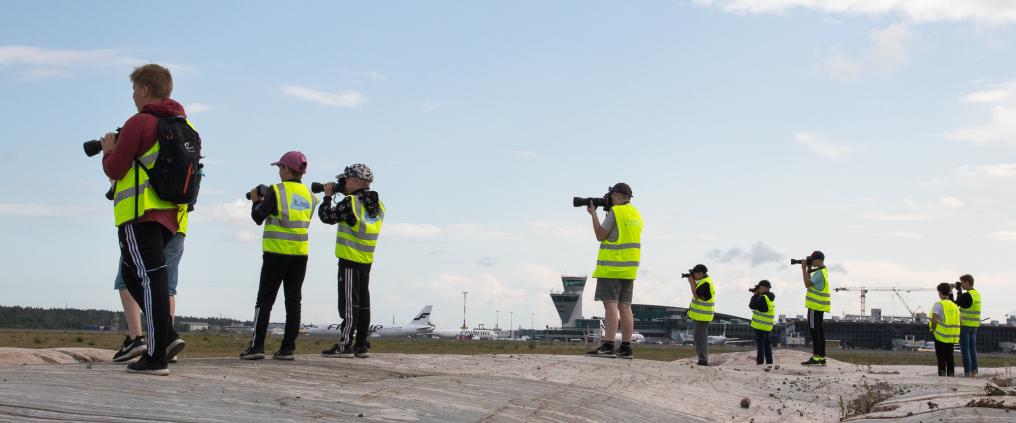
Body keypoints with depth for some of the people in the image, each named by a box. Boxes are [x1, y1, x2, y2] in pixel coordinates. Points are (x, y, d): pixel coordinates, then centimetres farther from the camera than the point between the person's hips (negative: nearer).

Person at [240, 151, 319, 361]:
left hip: (277, 253, -5)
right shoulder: (310, 196, 9)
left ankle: (257, 346, -4)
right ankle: (288, 348, 5)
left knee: (265, 300, 0)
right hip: (300, 254, 5)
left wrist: (255, 201, 17)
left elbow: (258, 217, -3)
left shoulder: (276, 191, -8)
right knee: (293, 300, 6)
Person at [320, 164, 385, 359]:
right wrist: (345, 195, 16)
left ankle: (344, 345, -6)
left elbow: (326, 216, -10)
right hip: (367, 261, 7)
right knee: (363, 303, 10)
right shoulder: (378, 206, 8)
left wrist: (328, 196, 5)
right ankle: (361, 345, 13)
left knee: (349, 303, -6)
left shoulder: (350, 203, -14)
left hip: (349, 261, -7)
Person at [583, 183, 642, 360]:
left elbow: (600, 235, -8)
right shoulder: (636, 214, 16)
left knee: (610, 304, -12)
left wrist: (593, 214, 3)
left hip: (612, 266, -8)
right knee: (624, 306, 6)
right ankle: (626, 348, 5)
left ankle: (607, 346, -17)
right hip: (629, 267, 8)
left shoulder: (615, 212, -9)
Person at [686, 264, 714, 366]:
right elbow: (697, 292, 20)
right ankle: (703, 359, 21)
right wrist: (693, 281, 9)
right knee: (701, 338, 16)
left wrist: (691, 282, -13)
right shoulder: (704, 281, 15)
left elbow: (696, 295, -20)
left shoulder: (705, 283, -18)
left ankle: (703, 360, -8)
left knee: (701, 338, -9)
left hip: (701, 316, -11)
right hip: (700, 315, 11)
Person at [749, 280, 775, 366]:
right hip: (768, 326, 9)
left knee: (760, 344, -5)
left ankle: (760, 361, -5)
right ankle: (769, 361, 15)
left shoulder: (763, 298, -18)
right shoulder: (770, 298, 12)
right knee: (767, 344, 13)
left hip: (761, 325, -9)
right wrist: (757, 295, 12)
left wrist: (754, 295, -1)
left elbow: (752, 305, -13)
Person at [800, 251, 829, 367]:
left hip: (816, 305, -10)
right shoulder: (823, 270, 16)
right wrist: (808, 268, 14)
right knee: (819, 330, 11)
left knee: (814, 330, -10)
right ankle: (822, 358, 12)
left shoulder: (819, 272, -15)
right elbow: (810, 282, 22)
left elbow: (808, 284, -22)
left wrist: (804, 268, -16)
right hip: (820, 305, 10)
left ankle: (815, 358, -13)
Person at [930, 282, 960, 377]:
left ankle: (942, 375, -5)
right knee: (950, 357, 12)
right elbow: (959, 320, 10)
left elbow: (934, 319, -19)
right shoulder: (954, 305, 11)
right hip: (952, 336, 6)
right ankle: (950, 376, 13)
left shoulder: (939, 304, -10)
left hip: (941, 335, -6)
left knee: (941, 357, -2)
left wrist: (933, 330, -6)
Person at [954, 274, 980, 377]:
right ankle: (974, 372, 12)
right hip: (974, 326, 8)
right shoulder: (977, 294, 10)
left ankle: (967, 373, -5)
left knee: (965, 349, -3)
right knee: (973, 349, 12)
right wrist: (959, 291, 16)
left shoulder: (967, 295, -16)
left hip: (965, 325, -8)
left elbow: (954, 304, -9)